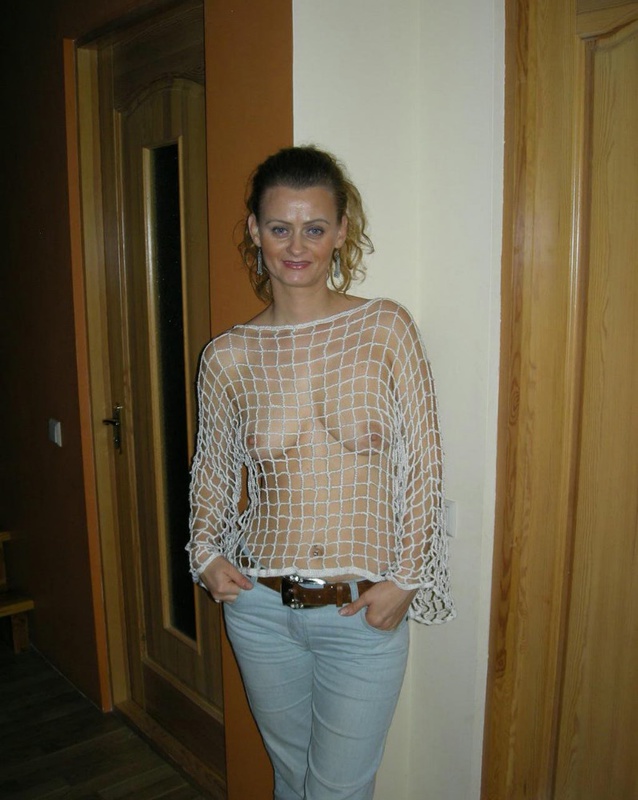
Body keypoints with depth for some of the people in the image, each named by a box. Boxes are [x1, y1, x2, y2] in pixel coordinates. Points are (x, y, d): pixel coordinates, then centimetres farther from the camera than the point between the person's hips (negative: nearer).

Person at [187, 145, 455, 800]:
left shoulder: (386, 328, -9)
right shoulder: (227, 357, -3)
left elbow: (423, 463, -5)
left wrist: (406, 579, -9)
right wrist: (206, 553, -3)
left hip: (365, 612, -2)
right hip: (258, 605, 2)